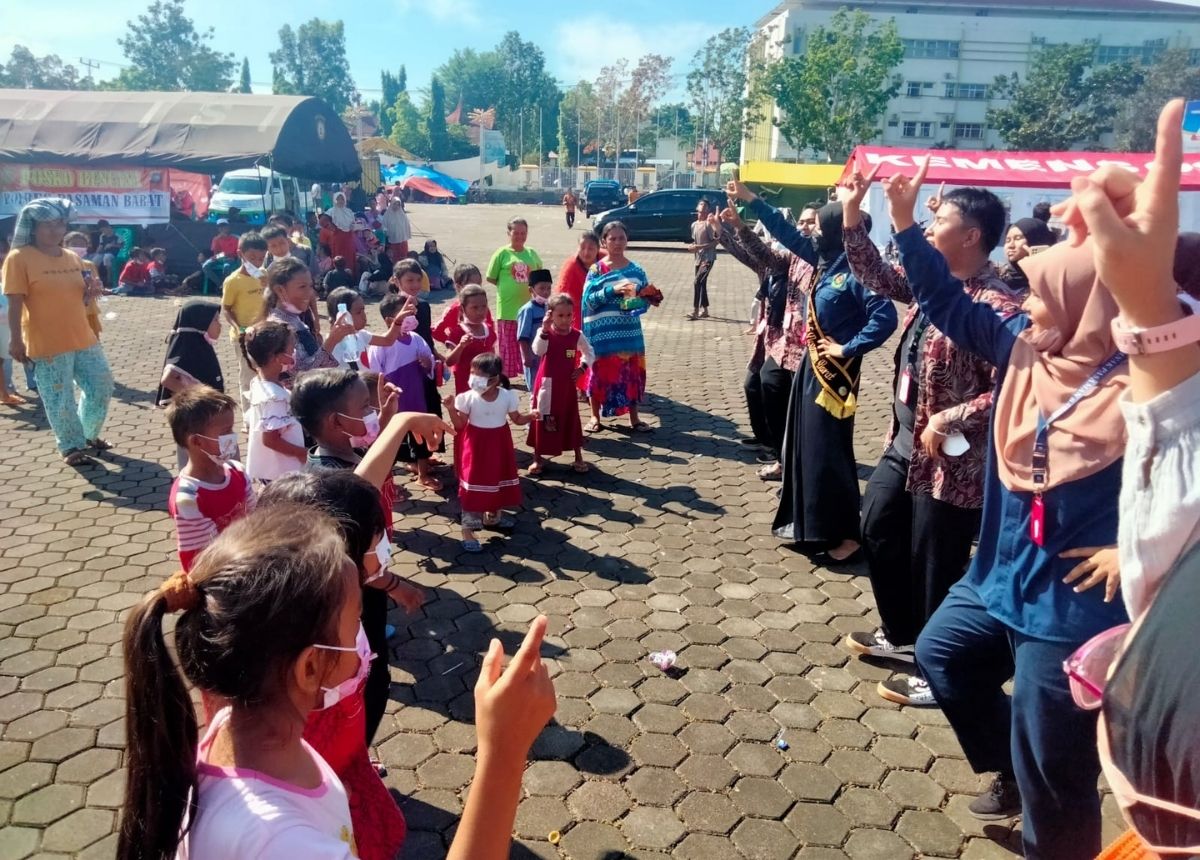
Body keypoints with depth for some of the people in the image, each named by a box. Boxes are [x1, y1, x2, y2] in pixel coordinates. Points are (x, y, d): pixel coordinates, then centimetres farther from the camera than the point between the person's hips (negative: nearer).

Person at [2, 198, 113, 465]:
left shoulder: (72, 257, 10)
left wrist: (90, 293, -2)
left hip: (84, 339, 6)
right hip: (47, 344, -6)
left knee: (101, 387, 11)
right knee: (60, 400, 1)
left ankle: (89, 435, 31)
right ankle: (71, 447, 18)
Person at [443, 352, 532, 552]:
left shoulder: (508, 396, -11)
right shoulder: (468, 398, -15)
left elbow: (517, 419, -1)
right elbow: (460, 425, -10)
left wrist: (531, 416, -19)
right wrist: (451, 409, -25)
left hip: (499, 443, 3)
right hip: (476, 444, -3)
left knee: (499, 480, 18)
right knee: (473, 485, -3)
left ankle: (493, 515, 42)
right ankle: (468, 530, 3)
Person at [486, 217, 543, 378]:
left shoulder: (532, 253, 7)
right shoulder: (502, 253, -3)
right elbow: (490, 278, 1)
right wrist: (508, 286, -2)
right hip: (508, 308, -3)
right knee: (508, 345, 5)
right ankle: (506, 375, 16)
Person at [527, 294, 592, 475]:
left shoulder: (577, 335, -3)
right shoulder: (544, 332, -10)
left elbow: (590, 353, 12)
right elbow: (538, 351, -30)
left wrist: (582, 367, -5)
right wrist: (545, 330, -40)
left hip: (567, 385, 2)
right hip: (547, 384, -2)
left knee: (571, 420, 9)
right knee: (542, 421, 6)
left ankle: (578, 457, 21)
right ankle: (538, 458, 19)